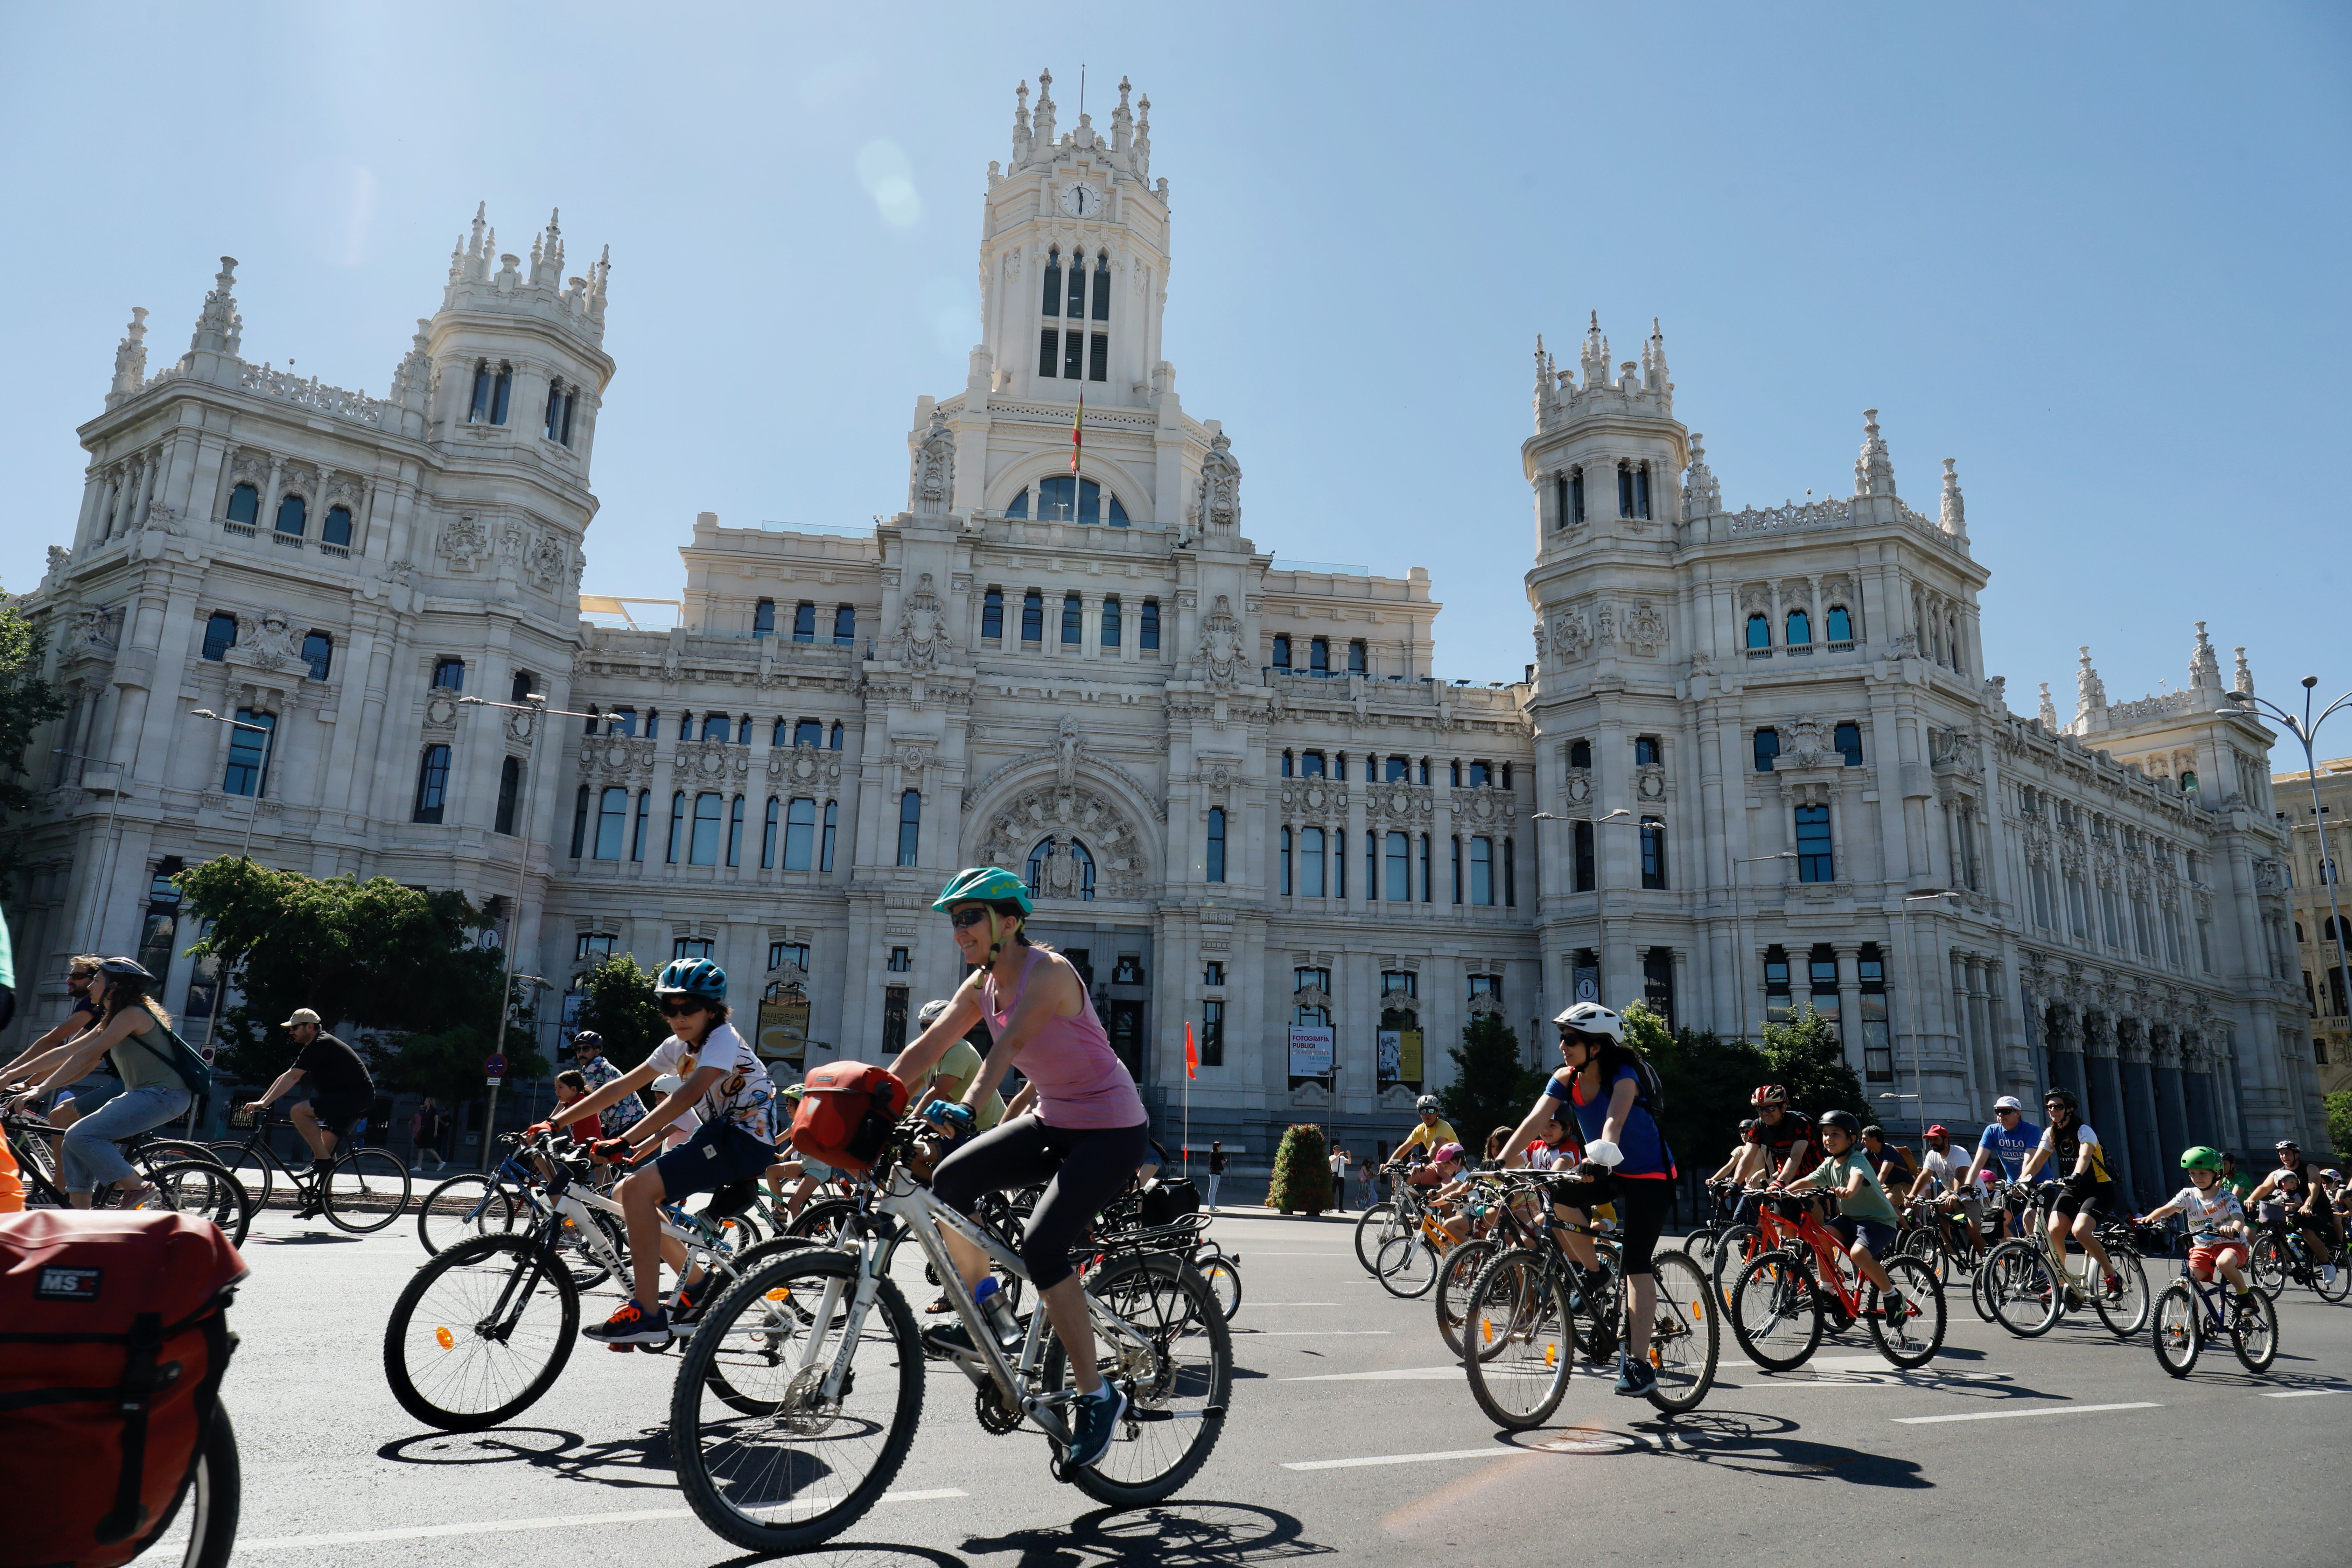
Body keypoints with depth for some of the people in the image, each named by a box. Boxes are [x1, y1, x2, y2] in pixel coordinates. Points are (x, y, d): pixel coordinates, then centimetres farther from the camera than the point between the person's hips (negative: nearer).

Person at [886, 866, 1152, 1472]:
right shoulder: (981, 986, 3)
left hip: (1112, 1132, -8)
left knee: (1041, 1246, -22)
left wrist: (968, 1108, -48)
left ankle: (1096, 1396, -5)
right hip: (1053, 1122, 8)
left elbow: (1008, 1045, -36)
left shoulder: (1048, 971, -21)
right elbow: (928, 1046, -2)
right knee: (949, 1180, -9)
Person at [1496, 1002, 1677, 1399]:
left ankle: (1639, 1363, -10)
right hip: (1607, 1172, 5)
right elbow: (1534, 1121, -18)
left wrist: (1600, 1158, -60)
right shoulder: (1565, 1080, -7)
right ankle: (1593, 1271, 0)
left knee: (1636, 1263, -14)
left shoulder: (1623, 1076, -22)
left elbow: (1615, 1120, -41)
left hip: (1649, 1176, -5)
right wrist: (1500, 1164, -30)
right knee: (1554, 1196, -23)